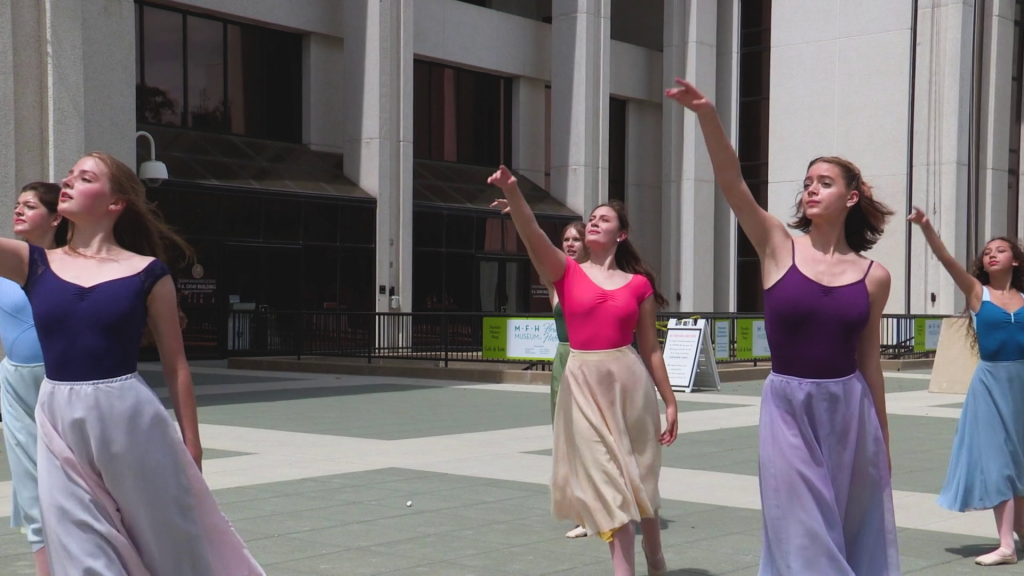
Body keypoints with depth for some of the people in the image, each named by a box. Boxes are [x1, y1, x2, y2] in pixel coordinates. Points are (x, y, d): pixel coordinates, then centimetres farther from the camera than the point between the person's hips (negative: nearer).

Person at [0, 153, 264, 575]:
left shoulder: (147, 273, -2)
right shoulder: (34, 264, 5)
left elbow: (176, 366, 1)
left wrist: (191, 446, 2)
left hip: (130, 419, -3)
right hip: (59, 426, 3)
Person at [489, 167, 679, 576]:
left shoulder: (638, 283, 4)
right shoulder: (568, 273, 1)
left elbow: (650, 348, 7)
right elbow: (533, 236, -18)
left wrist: (670, 402, 7)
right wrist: (514, 194, -37)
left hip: (629, 381, 1)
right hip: (583, 384, -1)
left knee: (639, 478, 13)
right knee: (605, 482, 1)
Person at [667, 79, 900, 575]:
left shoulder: (873, 276, 2)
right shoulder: (779, 248, -2)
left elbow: (869, 362, 8)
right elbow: (732, 184, -16)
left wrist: (882, 441, 11)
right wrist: (707, 116, -30)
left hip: (850, 409, 2)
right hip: (788, 408, -2)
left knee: (856, 533, 11)